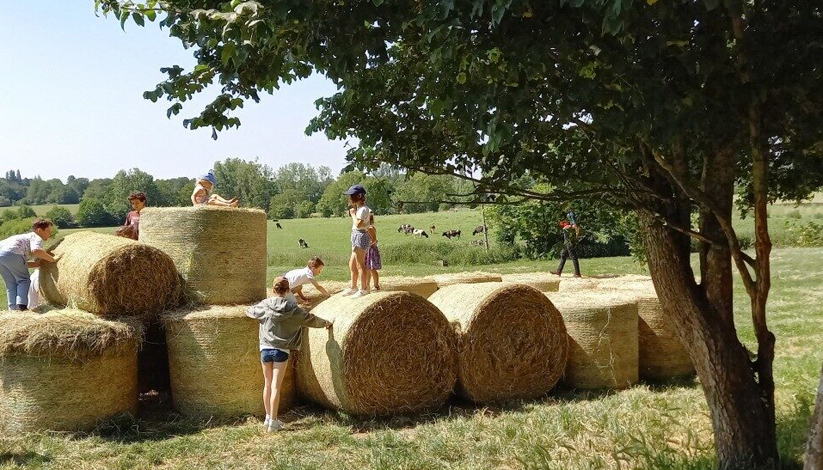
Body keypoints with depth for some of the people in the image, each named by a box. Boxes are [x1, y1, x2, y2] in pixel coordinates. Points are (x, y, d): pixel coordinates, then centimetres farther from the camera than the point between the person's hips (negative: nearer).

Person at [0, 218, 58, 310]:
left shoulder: (26, 237, 34)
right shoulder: (36, 237, 9)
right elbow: (35, 250, -17)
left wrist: (40, 263, 24)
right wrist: (52, 259, -7)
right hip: (11, 252, -8)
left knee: (11, 284, 17)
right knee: (24, 280, 7)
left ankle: (13, 308, 12)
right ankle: (21, 305, -6)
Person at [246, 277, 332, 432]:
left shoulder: (264, 306, 0)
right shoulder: (293, 309, -5)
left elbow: (249, 311, 17)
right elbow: (311, 319, 5)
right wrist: (326, 323, 23)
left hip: (265, 349, 2)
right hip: (282, 351, -2)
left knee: (267, 384, 15)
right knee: (276, 387, -1)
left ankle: (268, 417, 25)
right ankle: (273, 422, 1)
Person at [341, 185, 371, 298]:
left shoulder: (363, 209, -14)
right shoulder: (359, 209, 16)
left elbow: (358, 224, -21)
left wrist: (353, 213, -11)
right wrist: (352, 210, 12)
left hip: (360, 236, -11)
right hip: (356, 236, 11)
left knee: (360, 265, -5)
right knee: (352, 265, 17)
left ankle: (363, 289, 0)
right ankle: (353, 287, 27)